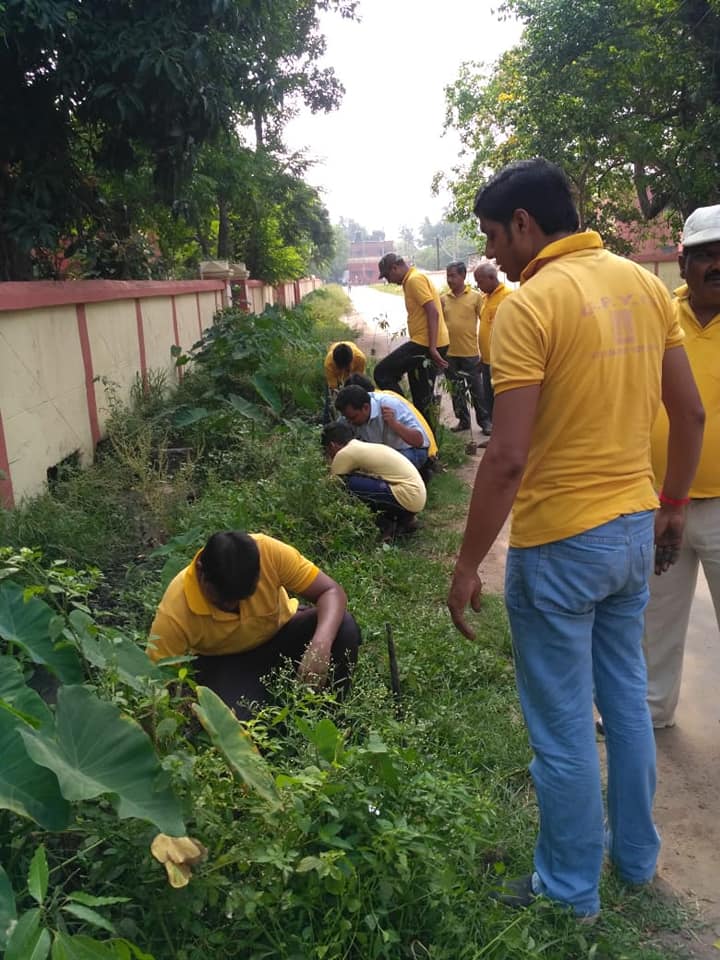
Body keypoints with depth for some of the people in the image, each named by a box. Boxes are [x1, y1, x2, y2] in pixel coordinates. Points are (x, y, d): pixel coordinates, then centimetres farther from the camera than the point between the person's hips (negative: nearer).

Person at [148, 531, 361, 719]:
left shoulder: (268, 552, -32)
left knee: (344, 629, -27)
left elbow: (332, 592, -26)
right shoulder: (174, 613, -32)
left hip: (281, 632, 2)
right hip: (224, 661, -1)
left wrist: (321, 644, -43)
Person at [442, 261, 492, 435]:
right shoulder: (443, 299, 6)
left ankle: (484, 421, 15)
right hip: (450, 353, 4)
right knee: (456, 390, 12)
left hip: (470, 352, -3)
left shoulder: (475, 297, -3)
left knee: (477, 389, 4)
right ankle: (463, 420, 24)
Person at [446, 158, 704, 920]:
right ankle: (636, 857, 41)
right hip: (635, 528, 8)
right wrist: (672, 505, 21)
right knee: (626, 698, 22)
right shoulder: (645, 285, 6)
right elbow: (691, 414, 10)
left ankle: (571, 893, 27)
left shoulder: (529, 306, -17)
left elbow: (507, 458, -22)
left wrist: (466, 565, -13)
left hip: (559, 543, -8)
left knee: (563, 727, 8)